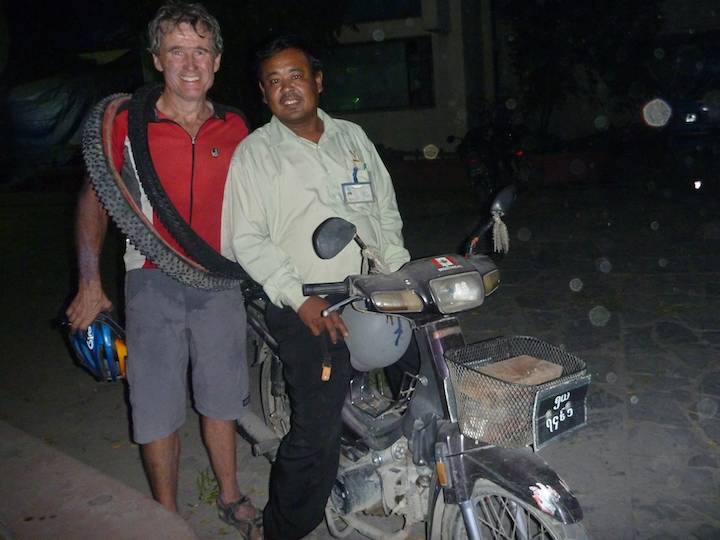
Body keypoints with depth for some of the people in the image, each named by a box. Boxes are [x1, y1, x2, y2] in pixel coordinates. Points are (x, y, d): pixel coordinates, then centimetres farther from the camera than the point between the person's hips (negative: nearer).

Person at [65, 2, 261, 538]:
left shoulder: (235, 128, 2)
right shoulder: (126, 123, -6)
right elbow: (94, 199, 3)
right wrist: (89, 283, -3)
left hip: (220, 282, 2)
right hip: (153, 284, -2)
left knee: (220, 398, 16)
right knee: (157, 408, 6)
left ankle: (231, 496, 36)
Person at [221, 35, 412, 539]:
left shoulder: (353, 137, 16)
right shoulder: (253, 153, 3)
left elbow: (387, 210, 18)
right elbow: (247, 239, -5)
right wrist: (301, 300, -15)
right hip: (307, 307, -5)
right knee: (317, 432, -12)